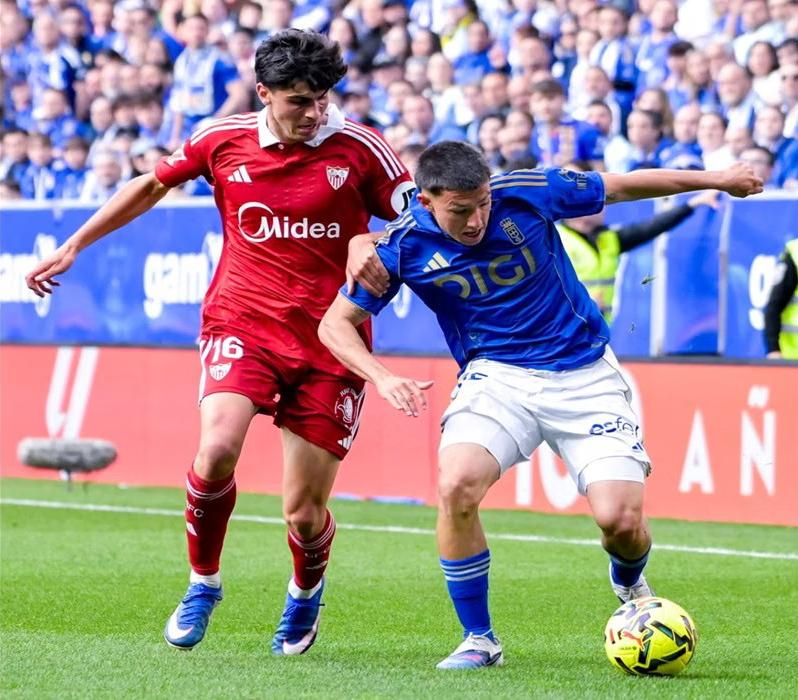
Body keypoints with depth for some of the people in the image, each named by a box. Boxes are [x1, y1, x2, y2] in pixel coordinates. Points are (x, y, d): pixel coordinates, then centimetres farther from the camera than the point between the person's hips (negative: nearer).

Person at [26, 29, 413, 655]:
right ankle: (203, 583, 1)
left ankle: (306, 591, 36)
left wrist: (374, 242, -20)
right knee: (217, 449, -26)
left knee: (305, 514, -1)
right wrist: (73, 247, 22)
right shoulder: (222, 140, 0)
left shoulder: (358, 148, -5)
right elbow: (152, 186, 18)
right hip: (241, 322, 1)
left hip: (329, 343, -1)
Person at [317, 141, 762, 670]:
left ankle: (629, 583, 27)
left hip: (583, 375, 0)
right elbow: (336, 323, -3)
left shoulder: (527, 193, -13)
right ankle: (478, 640, -9)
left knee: (620, 518, -14)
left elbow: (622, 187, 2)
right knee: (456, 486, -29)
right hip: (496, 376, 0)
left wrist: (717, 180, 11)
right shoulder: (404, 246, -11)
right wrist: (383, 377, -22)